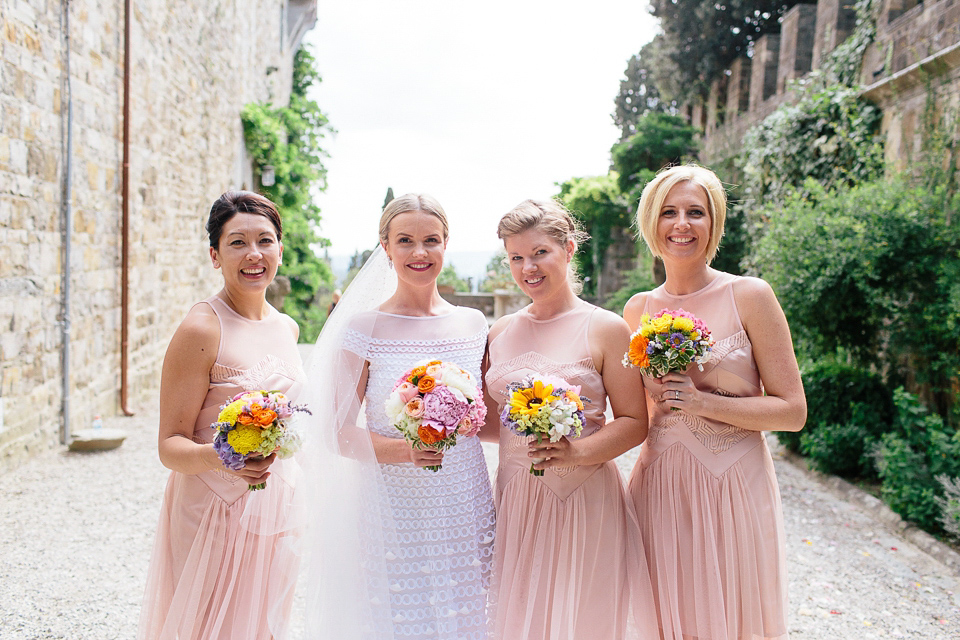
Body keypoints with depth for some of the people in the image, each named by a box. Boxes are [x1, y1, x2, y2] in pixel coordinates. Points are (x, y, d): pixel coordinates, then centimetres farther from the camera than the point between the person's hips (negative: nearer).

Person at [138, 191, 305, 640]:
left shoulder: (287, 328, 6)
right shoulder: (200, 329, -15)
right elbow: (169, 446, -14)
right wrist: (217, 457, -33)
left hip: (275, 510, 7)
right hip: (216, 514, -6)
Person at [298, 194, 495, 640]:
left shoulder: (472, 325, 5)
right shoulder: (364, 327, -6)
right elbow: (336, 433, -6)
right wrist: (400, 448, -20)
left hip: (465, 515, 4)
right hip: (393, 515, -3)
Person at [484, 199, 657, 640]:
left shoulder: (605, 329, -5)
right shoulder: (500, 333, 8)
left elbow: (634, 422, -6)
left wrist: (576, 451, -20)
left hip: (585, 500, -4)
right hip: (517, 501, 4)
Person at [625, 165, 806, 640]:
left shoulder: (749, 296, -6)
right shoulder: (638, 309, 5)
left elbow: (793, 411, -8)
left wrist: (704, 403, -17)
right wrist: (658, 401, -3)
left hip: (732, 488, -3)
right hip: (659, 488, 3)